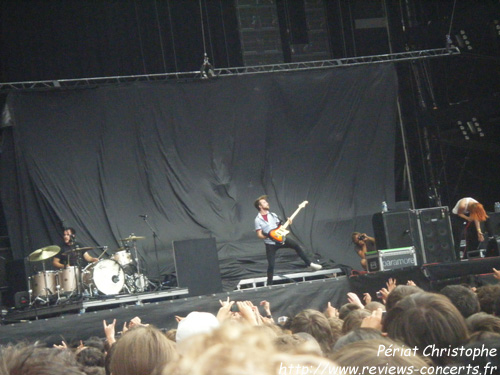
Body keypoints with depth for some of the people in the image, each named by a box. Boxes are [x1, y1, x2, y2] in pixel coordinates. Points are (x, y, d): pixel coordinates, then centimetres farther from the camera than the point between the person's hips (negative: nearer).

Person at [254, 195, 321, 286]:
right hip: (270, 244, -4)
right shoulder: (258, 219, -7)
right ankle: (269, 284, 8)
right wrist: (270, 236, -23)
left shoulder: (273, 215, 10)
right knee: (271, 265, -6)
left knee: (296, 245, -10)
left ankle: (309, 264, 0)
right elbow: (259, 235, -11)